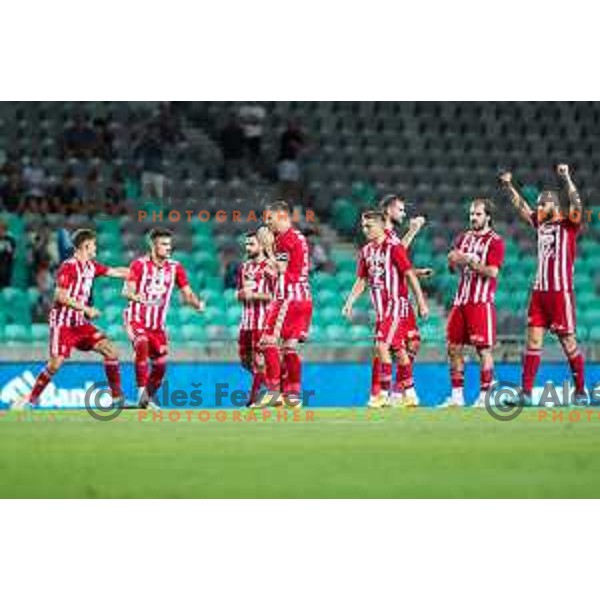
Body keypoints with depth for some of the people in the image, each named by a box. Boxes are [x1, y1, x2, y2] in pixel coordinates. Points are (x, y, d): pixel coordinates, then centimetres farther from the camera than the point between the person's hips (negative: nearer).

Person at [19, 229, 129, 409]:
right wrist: (87, 309, -18)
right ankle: (31, 399, 3)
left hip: (80, 323, 7)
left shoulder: (91, 266, 9)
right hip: (63, 322, -7)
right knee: (55, 363, -13)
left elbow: (115, 272, 19)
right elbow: (60, 296, -18)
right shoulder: (68, 267, -14)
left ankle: (117, 398, 1)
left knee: (110, 351, -4)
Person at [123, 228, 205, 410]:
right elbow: (127, 290, -18)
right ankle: (142, 392, -29)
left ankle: (149, 398, 23)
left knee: (160, 364, 1)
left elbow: (187, 294, 4)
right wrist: (135, 296, -41)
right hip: (137, 319, -5)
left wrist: (197, 303, -17)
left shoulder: (175, 267, 2)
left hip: (158, 324, 5)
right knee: (142, 346, -32)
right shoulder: (140, 264, -9)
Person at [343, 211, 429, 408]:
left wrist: (421, 303, -13)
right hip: (380, 307, 7)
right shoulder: (366, 251, 9)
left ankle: (384, 394, -12)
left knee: (382, 345, -16)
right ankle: (410, 394, 19)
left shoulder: (394, 247, -12)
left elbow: (410, 275, -11)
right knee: (399, 349, 12)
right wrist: (349, 303, 5)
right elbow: (361, 281, 16)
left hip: (396, 303, -7)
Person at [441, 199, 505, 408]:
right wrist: (454, 260, -5)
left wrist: (469, 261, -15)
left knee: (484, 349, -7)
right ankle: (457, 396, 11)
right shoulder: (464, 238, 17)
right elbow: (453, 267, 17)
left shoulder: (495, 241, -3)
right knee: (454, 347, 5)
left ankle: (484, 397, -4)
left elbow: (492, 272, -13)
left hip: (481, 302, -7)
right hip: (461, 300, 7)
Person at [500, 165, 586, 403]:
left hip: (560, 292, -6)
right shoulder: (540, 224, 14)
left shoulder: (569, 225, -4)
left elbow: (577, 205, -21)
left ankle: (581, 391, 7)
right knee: (533, 340, 1)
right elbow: (521, 207, 24)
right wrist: (508, 186, 20)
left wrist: (566, 178, -28)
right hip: (539, 291, 6)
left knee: (568, 341, -2)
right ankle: (526, 392, 0)